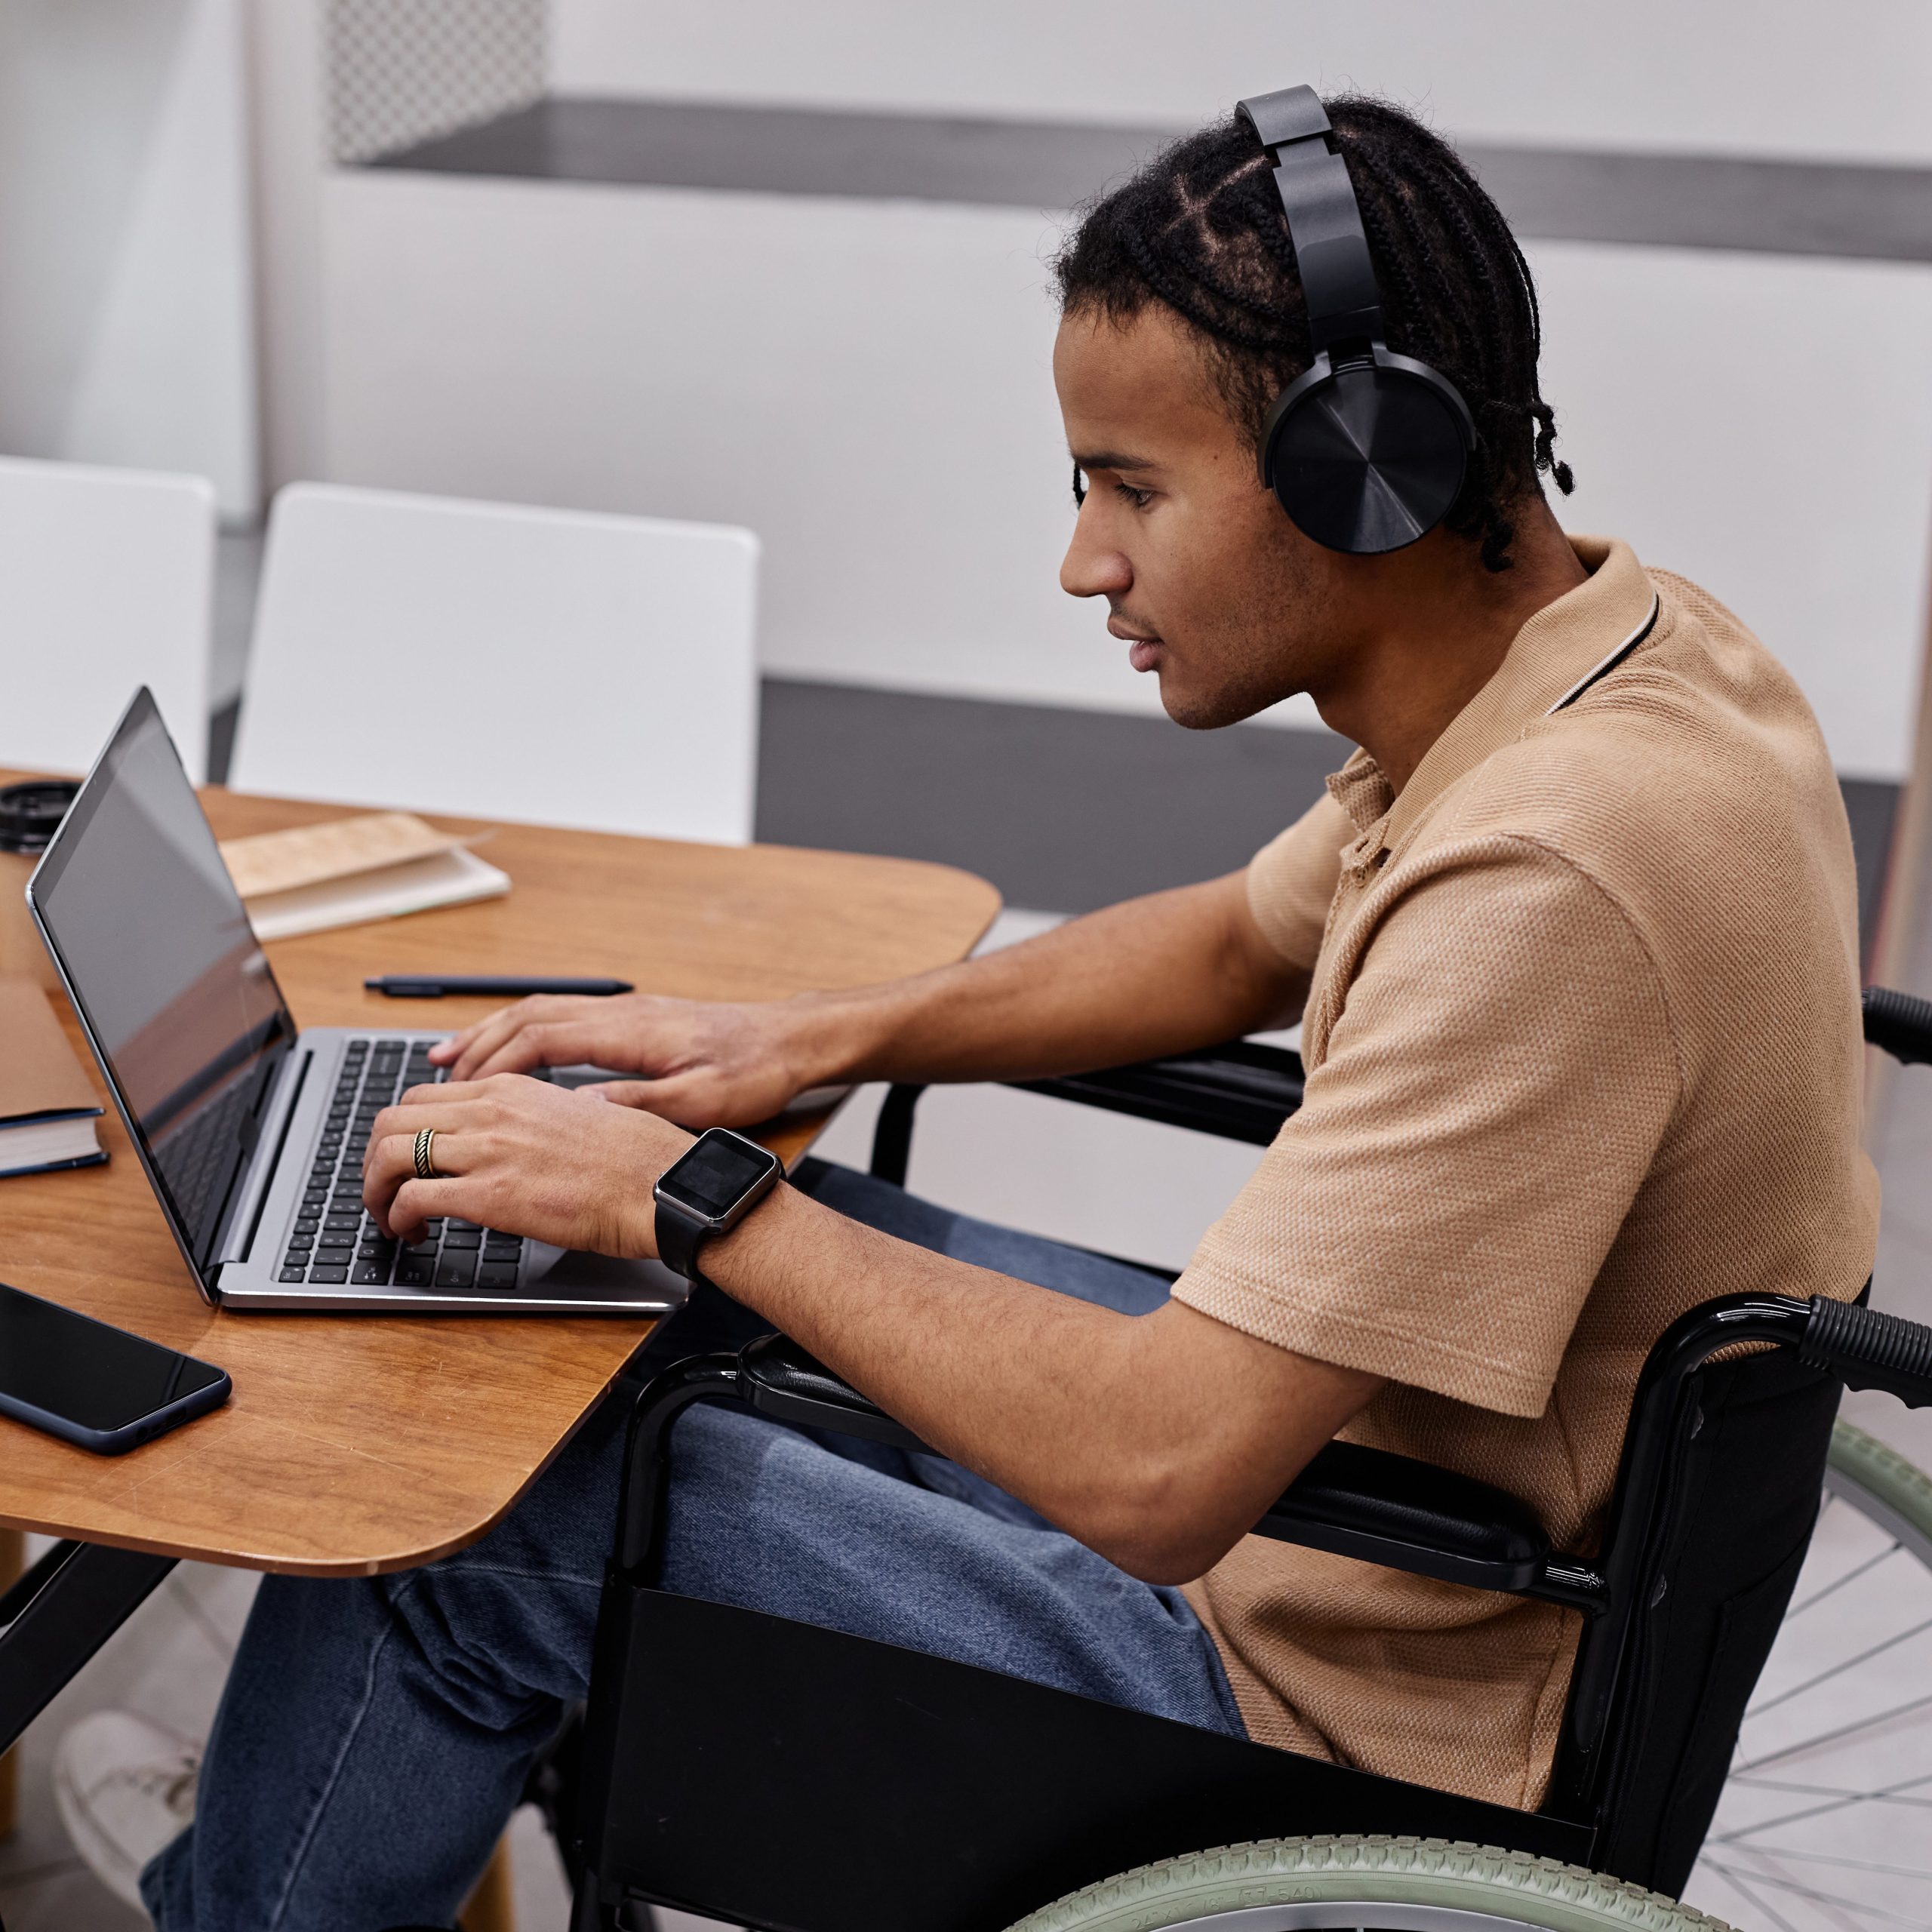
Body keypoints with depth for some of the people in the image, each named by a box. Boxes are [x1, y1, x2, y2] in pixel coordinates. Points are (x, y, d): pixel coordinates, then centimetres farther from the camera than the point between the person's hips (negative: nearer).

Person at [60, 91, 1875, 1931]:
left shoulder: (1549, 876, -33)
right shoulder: (1599, 636, -2)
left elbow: (1152, 1470, -34)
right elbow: (1238, 944, 14)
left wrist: (698, 1202, -21)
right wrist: (801, 1039, 5)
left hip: (1329, 1714, -9)